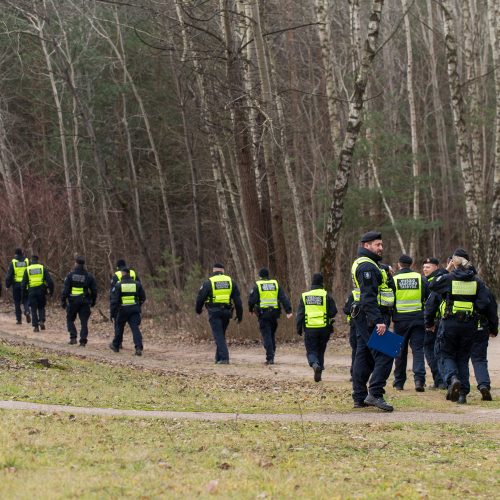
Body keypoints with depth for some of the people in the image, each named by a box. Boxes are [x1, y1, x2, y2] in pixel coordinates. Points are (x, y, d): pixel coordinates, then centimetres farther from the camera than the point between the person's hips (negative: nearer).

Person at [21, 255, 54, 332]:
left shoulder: (27, 269, 2)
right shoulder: (43, 268, 3)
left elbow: (23, 283, 1)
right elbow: (49, 281, -2)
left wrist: (24, 294, 7)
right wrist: (51, 291, 5)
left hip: (32, 291, -1)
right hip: (41, 291, 1)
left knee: (33, 309, 6)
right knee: (41, 307, 17)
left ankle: (35, 326, 1)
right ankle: (42, 321, -4)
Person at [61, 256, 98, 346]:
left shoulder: (70, 275, -5)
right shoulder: (89, 276, 3)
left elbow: (65, 289, -7)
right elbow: (94, 290, 7)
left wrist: (63, 301, -1)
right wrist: (93, 301, 19)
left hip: (73, 301, -2)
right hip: (85, 302, 2)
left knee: (70, 319, 14)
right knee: (84, 322, 5)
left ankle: (73, 337, 0)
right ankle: (83, 340, 0)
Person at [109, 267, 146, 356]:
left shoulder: (118, 285, -6)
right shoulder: (137, 284, 3)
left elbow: (114, 300, -8)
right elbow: (143, 298, 11)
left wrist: (112, 312, -2)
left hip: (122, 310, -2)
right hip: (134, 310, 2)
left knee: (119, 328, 17)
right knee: (135, 328, -2)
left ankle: (116, 346, 31)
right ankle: (139, 347, -17)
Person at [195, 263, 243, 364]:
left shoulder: (208, 282, -1)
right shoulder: (230, 281, 9)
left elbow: (201, 298, 2)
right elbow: (237, 299, 8)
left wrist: (198, 309, 20)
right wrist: (239, 314, 12)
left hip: (214, 311, -4)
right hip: (226, 311, 4)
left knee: (218, 335, -4)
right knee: (221, 334, 17)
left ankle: (224, 358, -15)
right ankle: (219, 358, 20)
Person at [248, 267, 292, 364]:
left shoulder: (257, 285, -1)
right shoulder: (275, 284, 9)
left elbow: (252, 299, -4)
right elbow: (284, 298, 2)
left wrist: (251, 309, 15)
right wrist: (288, 311, -3)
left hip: (263, 314, -3)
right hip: (274, 313, 3)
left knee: (266, 336, -4)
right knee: (272, 335, 17)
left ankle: (270, 358, -12)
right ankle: (271, 356, 20)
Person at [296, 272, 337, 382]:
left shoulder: (305, 296, 2)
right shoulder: (326, 295, -4)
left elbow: (300, 314, 2)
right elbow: (333, 312, -5)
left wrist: (299, 329, 8)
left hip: (309, 329, 0)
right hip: (323, 328, 0)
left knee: (311, 351, 4)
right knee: (320, 351, 14)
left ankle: (315, 364, -25)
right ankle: (319, 372, 14)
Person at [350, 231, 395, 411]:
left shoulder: (363, 263, 21)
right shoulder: (367, 266, -13)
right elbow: (368, 297, -22)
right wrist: (378, 321, -27)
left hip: (363, 319, 11)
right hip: (371, 316, -11)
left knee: (363, 357, 11)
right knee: (384, 355, -14)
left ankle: (359, 397, 14)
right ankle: (375, 394, -19)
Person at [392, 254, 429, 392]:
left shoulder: (393, 280, -1)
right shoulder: (420, 279, 3)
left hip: (400, 320, 0)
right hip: (418, 319, 0)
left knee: (400, 351, 11)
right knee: (418, 349, 0)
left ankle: (399, 382, 18)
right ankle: (419, 379, -17)